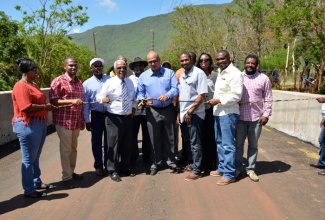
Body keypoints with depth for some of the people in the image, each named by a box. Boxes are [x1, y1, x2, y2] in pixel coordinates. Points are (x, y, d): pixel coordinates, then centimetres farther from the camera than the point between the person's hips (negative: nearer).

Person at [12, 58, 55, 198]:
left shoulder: (33, 84, 15)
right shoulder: (21, 86, -16)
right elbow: (26, 107, -25)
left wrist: (46, 106, 10)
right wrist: (45, 107, -15)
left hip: (39, 124, 10)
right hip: (28, 125, -10)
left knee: (35, 158, 19)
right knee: (28, 159, 0)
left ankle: (37, 182, 32)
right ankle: (29, 190, 10)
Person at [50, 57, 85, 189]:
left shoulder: (79, 83, 12)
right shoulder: (58, 81, -9)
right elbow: (53, 101, -15)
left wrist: (82, 120, 15)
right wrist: (71, 101, -25)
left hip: (76, 121, 6)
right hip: (64, 121, -6)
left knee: (73, 148, 15)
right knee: (66, 150, 2)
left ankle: (71, 172, 29)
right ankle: (67, 177, 13)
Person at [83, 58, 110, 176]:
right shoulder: (87, 83, 1)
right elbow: (85, 103, 0)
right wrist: (87, 120, -2)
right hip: (96, 115, 0)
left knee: (109, 140, 11)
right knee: (97, 141, 9)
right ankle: (98, 165, 22)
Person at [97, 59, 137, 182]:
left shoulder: (130, 82, 13)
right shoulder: (109, 83, -6)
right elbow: (99, 97, -7)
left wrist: (133, 107, 5)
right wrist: (104, 99, -30)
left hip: (128, 118, 6)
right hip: (114, 118, -6)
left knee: (127, 144, 14)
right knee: (114, 144, -3)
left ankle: (124, 168, 30)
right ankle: (113, 171, 11)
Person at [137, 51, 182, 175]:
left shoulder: (169, 73, 3)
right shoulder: (143, 76, 5)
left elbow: (175, 88, -7)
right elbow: (139, 93, 4)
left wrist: (167, 95, -27)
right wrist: (144, 100, -18)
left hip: (169, 110, 0)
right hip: (152, 111, 0)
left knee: (170, 138, 9)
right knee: (154, 139, 7)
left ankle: (171, 162, 22)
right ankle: (155, 163, 20)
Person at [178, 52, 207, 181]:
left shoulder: (199, 73, -10)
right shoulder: (182, 76, 14)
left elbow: (202, 95, -16)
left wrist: (190, 112, -16)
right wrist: (179, 113, 12)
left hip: (194, 114, -8)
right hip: (183, 114, 8)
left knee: (195, 143, -1)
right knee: (188, 142, 16)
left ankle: (196, 171, 7)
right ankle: (192, 164, 30)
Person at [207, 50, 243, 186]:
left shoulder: (234, 73, -12)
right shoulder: (220, 72, 16)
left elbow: (236, 96, -19)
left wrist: (218, 100, -19)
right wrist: (214, 101, 9)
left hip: (228, 113, -9)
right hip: (218, 112, 10)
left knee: (228, 144, -5)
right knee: (220, 142, 16)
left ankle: (229, 174, 3)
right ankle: (222, 168, 28)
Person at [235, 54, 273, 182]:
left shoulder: (263, 78, 1)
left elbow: (268, 99, 2)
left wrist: (266, 114, -4)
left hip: (256, 118, 0)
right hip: (240, 117, 0)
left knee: (253, 145, 10)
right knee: (239, 144, 9)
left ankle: (250, 169, 22)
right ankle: (237, 167, 22)